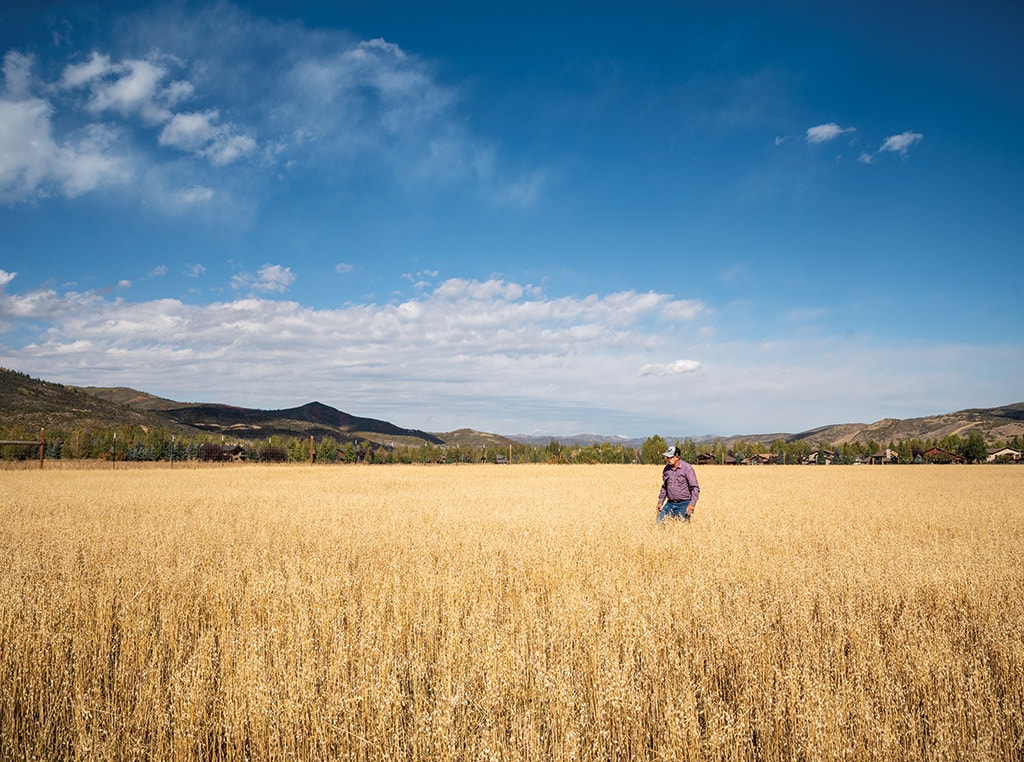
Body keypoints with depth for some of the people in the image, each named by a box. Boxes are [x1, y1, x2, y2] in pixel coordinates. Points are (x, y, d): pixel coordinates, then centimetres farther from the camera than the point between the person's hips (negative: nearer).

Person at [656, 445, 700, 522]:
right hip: (670, 504, 5)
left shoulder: (687, 468, -11)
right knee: (659, 522, 0)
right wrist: (660, 501, 14)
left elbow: (695, 488, -11)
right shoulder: (666, 469, 6)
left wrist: (692, 504, -20)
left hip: (684, 504, -5)